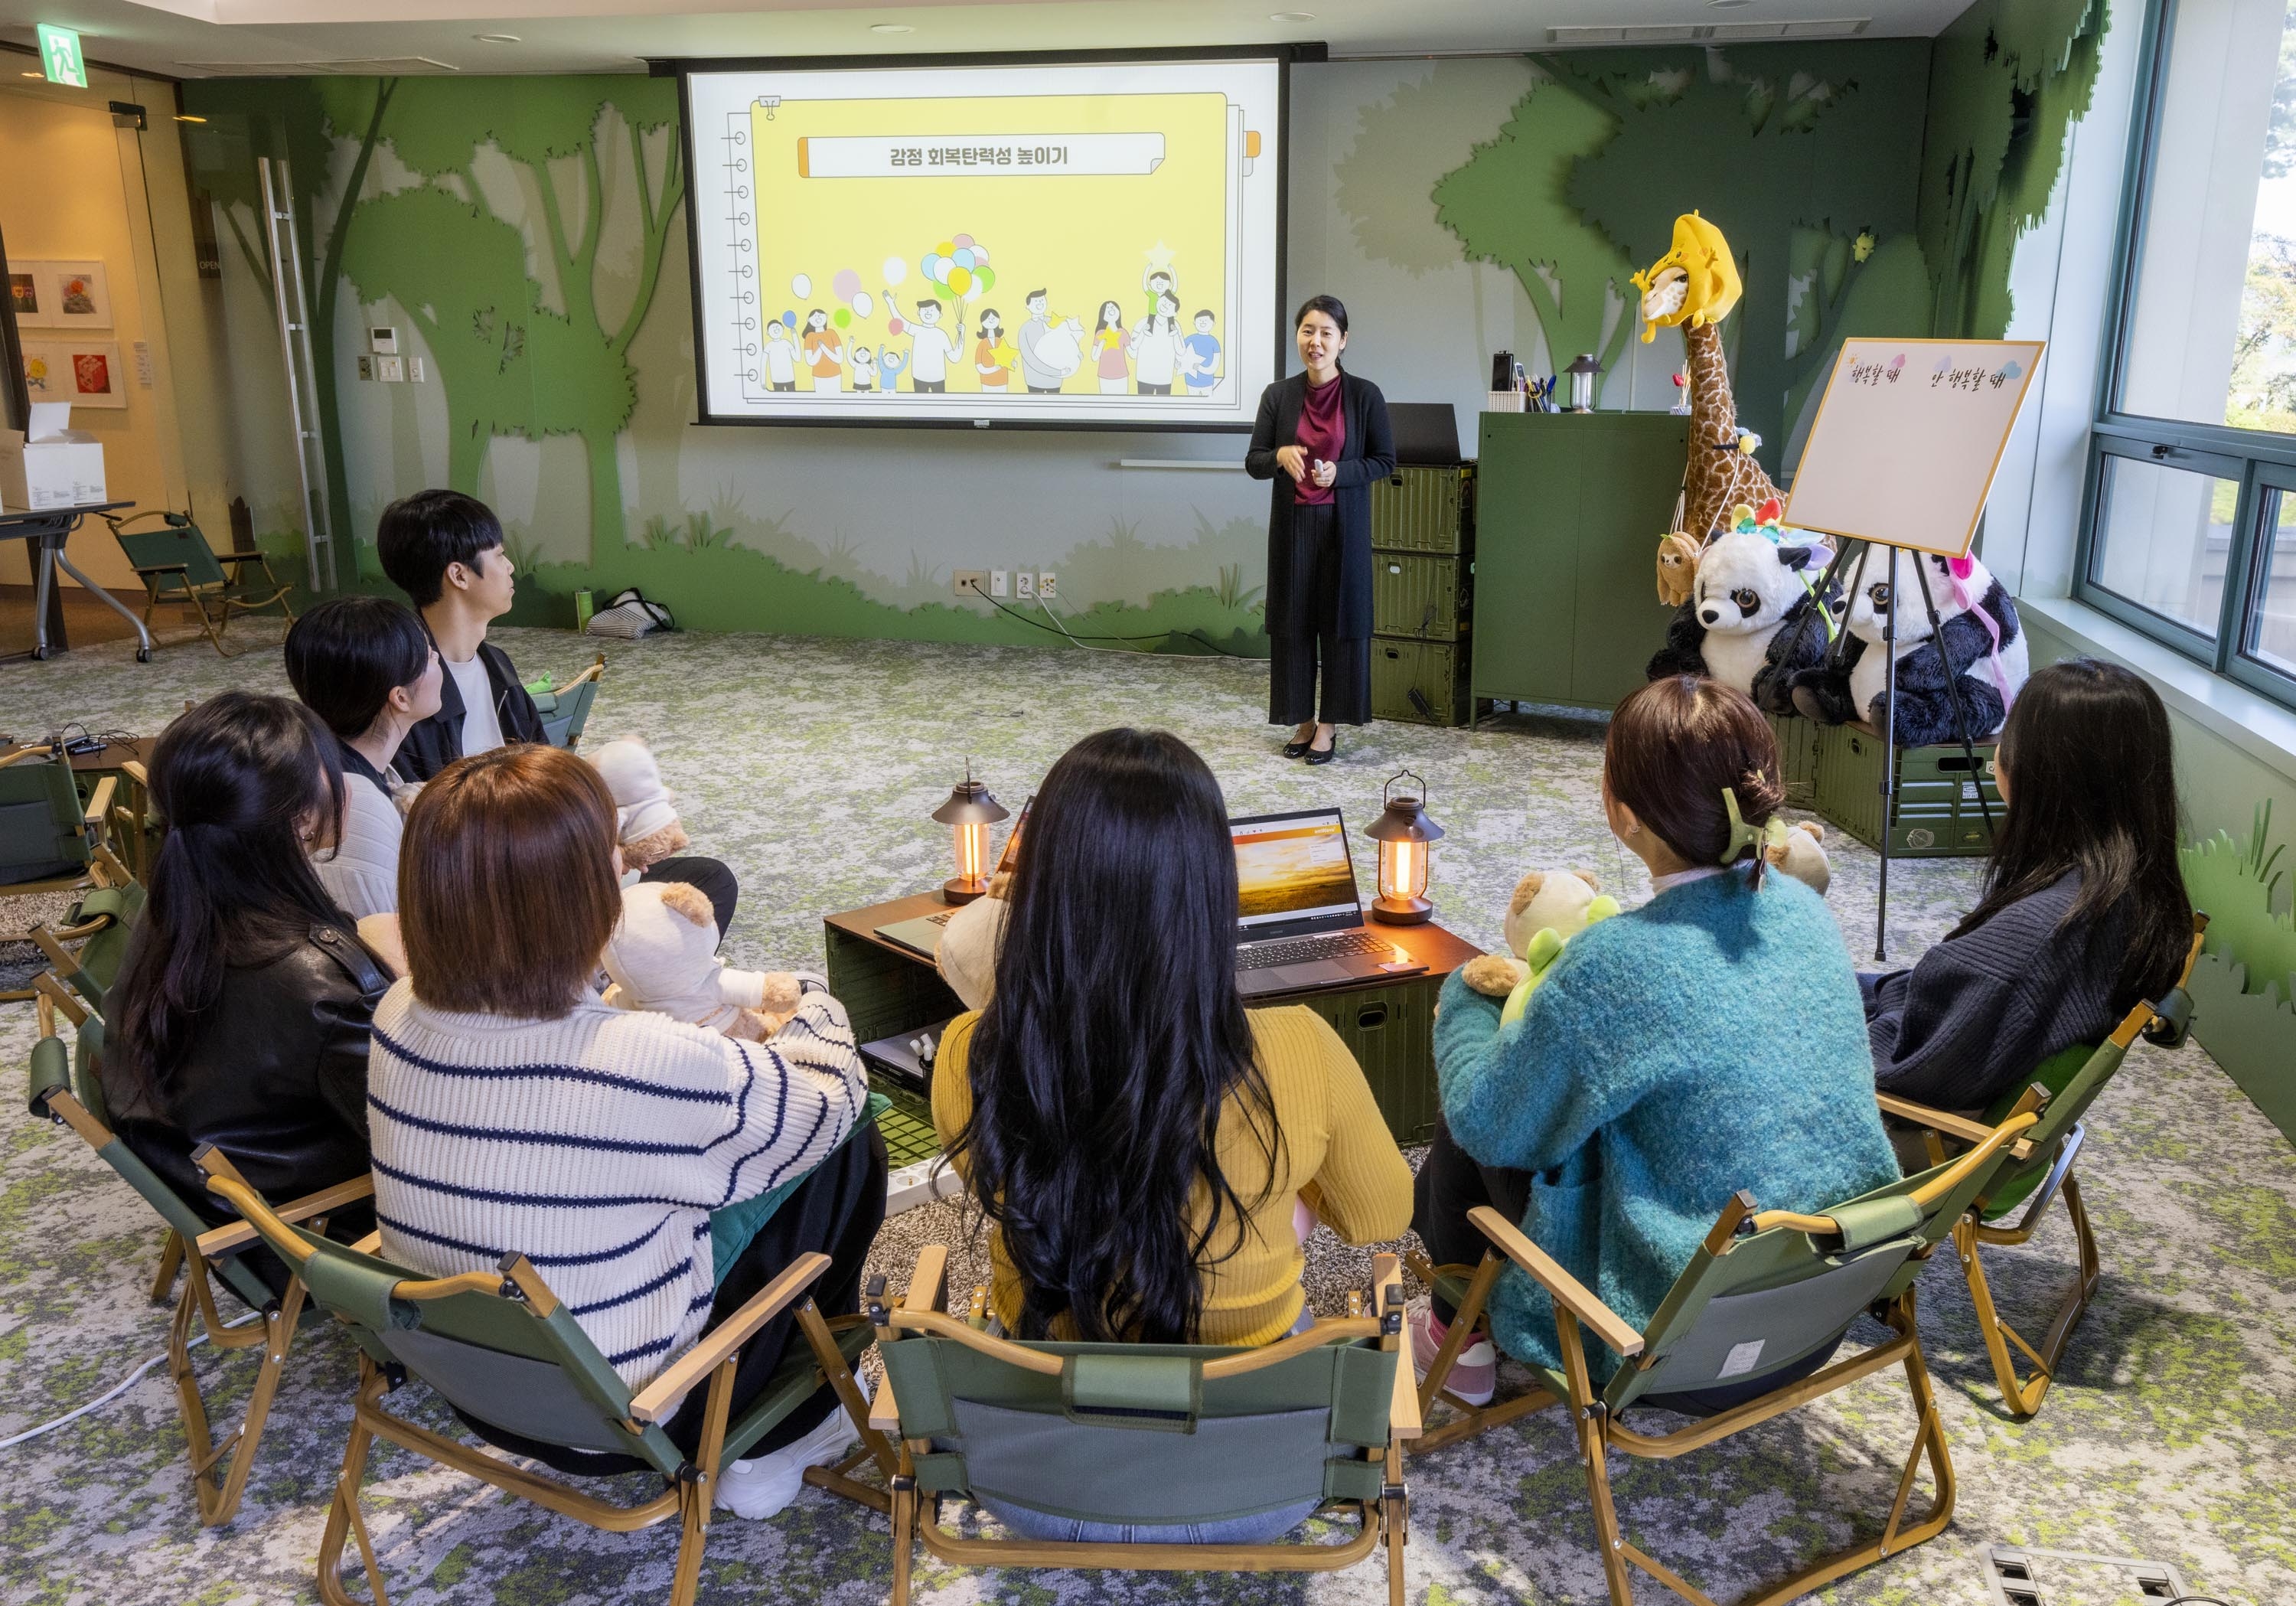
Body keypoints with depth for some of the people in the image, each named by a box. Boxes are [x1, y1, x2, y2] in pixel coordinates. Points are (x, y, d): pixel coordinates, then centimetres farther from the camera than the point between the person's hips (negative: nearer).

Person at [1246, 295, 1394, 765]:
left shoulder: (1365, 395, -4)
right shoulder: (1278, 395, 2)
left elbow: (1384, 461, 1)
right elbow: (1253, 462, 4)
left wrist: (1339, 472, -16)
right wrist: (1281, 456, -18)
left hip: (1343, 525, -2)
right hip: (1292, 523, 2)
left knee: (1341, 618, 2)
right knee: (1291, 619, 5)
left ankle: (1330, 723, 12)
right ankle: (1302, 719, 18)